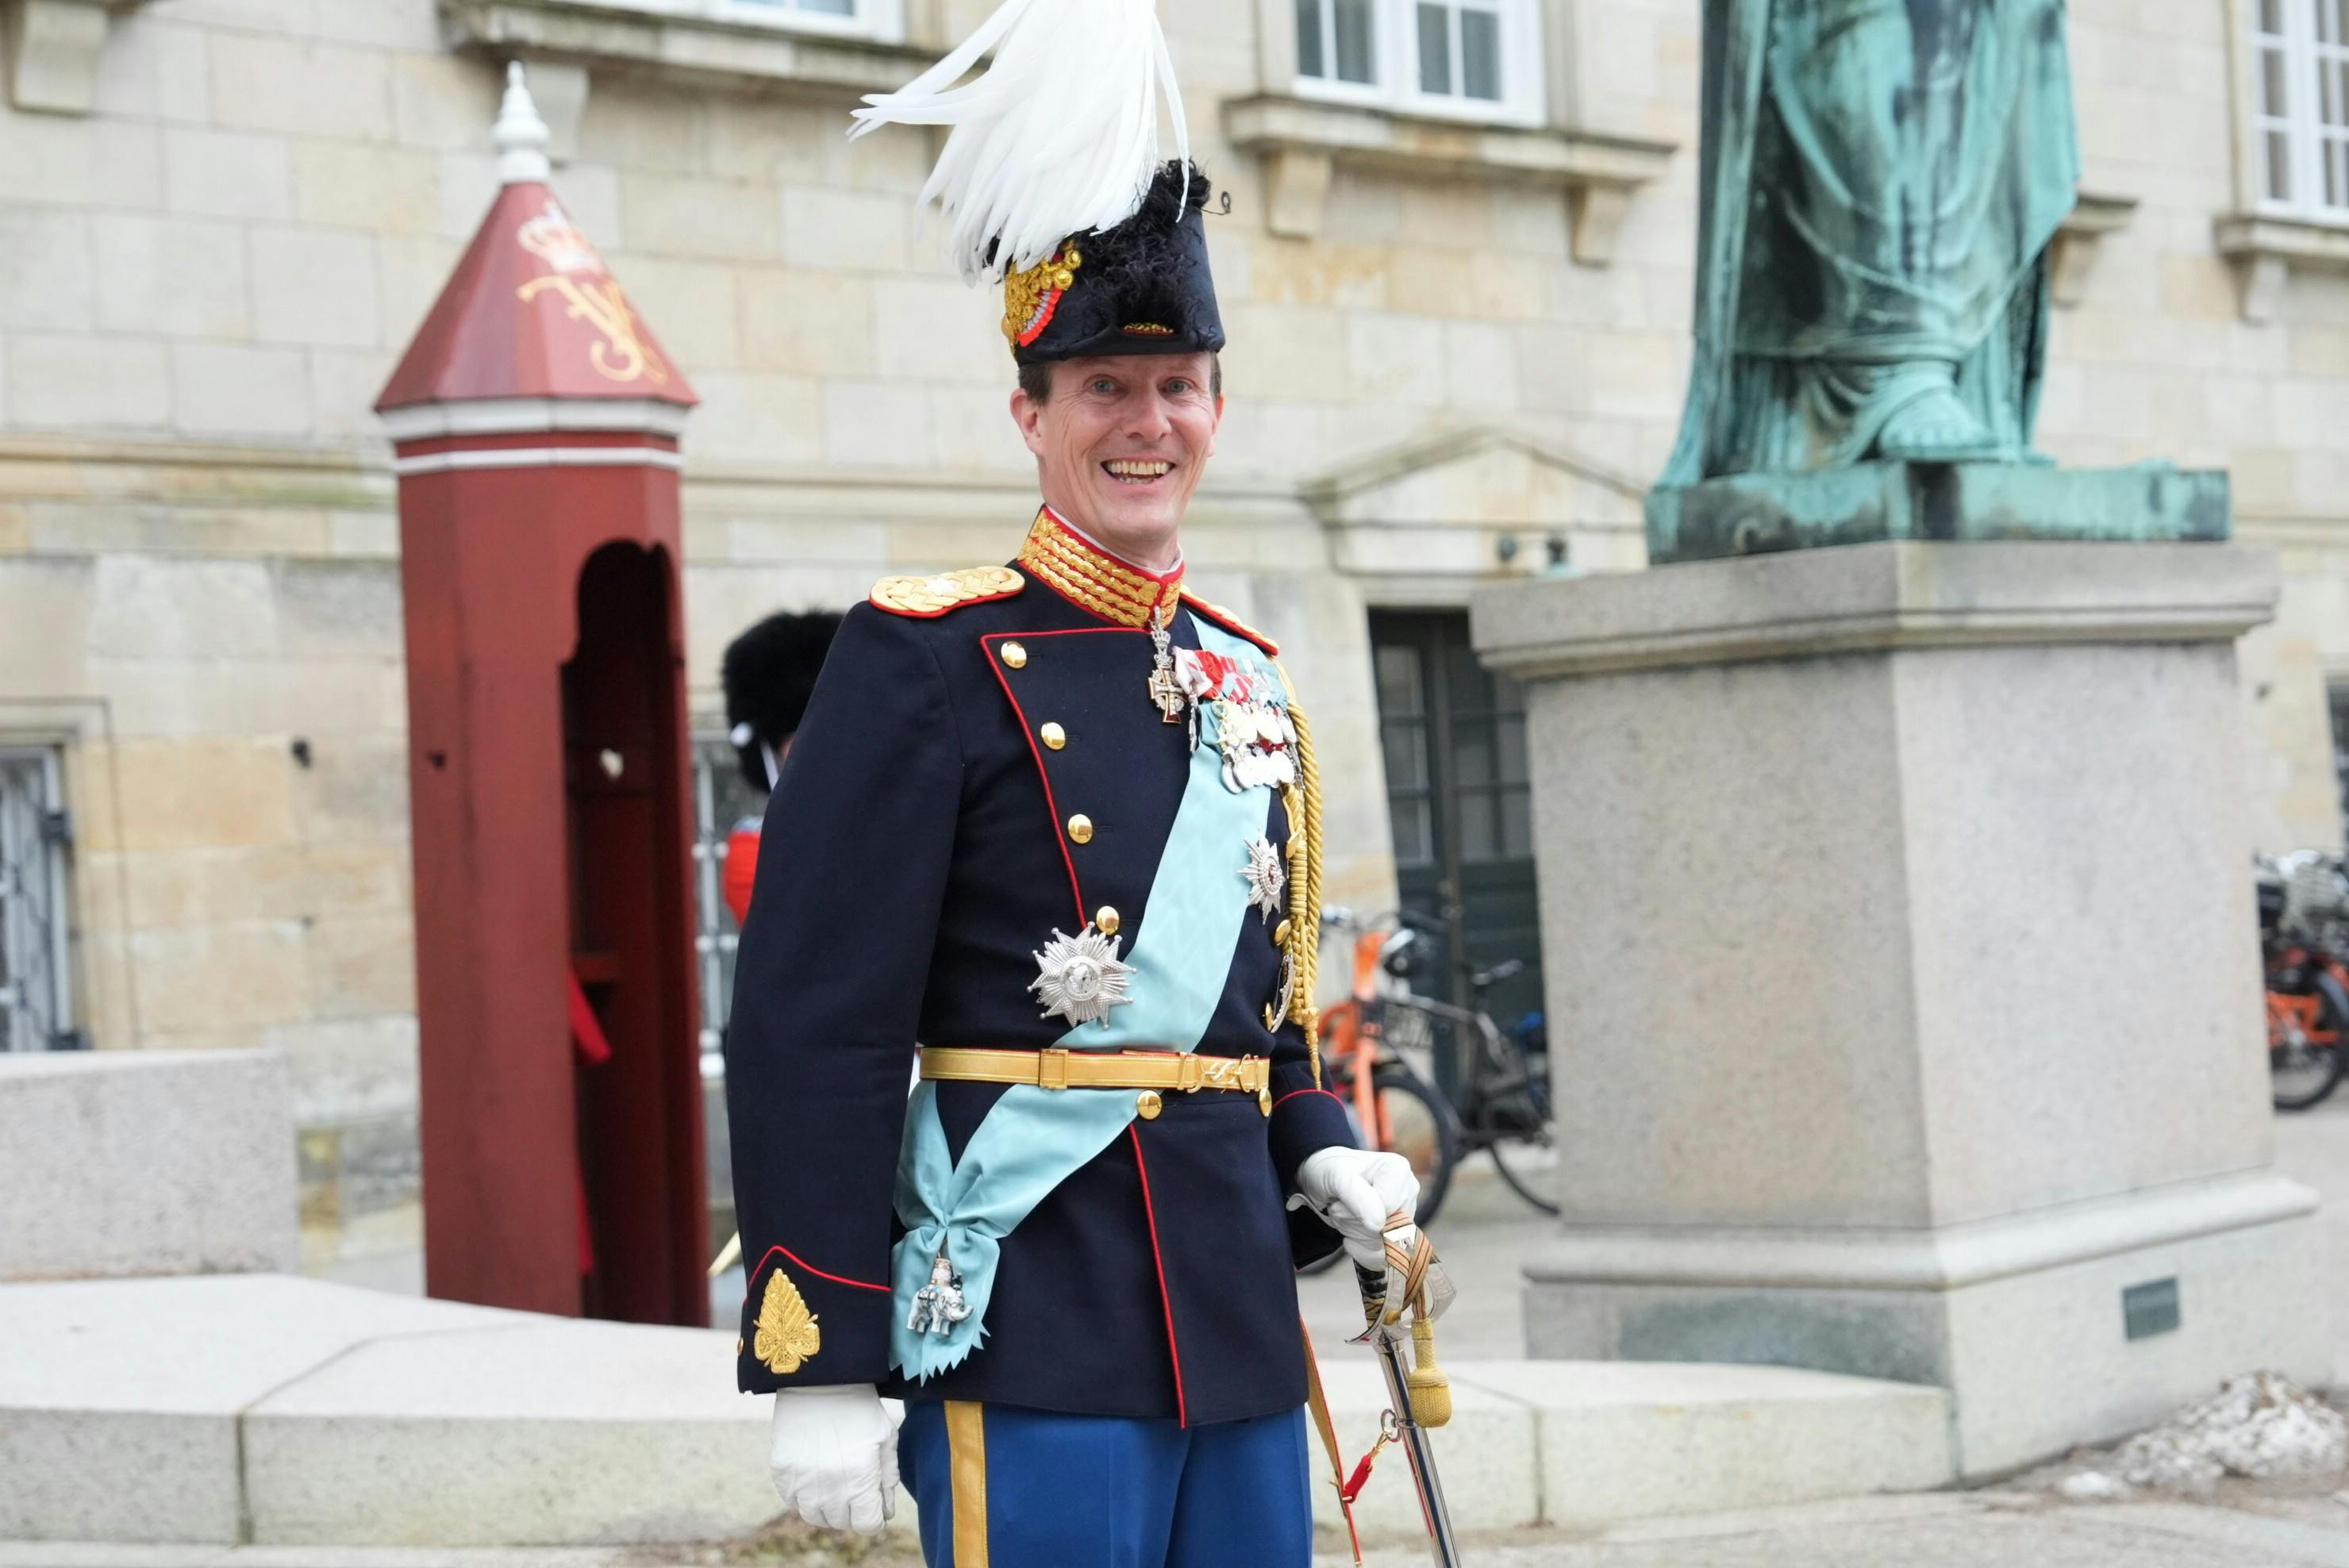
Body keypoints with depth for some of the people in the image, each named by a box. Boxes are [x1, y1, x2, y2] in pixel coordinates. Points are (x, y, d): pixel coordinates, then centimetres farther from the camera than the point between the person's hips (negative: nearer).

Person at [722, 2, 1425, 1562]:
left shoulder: (1250, 683, 14)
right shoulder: (927, 663, -7)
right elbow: (814, 1036, -11)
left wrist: (1324, 1158, 4)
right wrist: (821, 1370, -14)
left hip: (1240, 1327, 7)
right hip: (1036, 1333, -7)